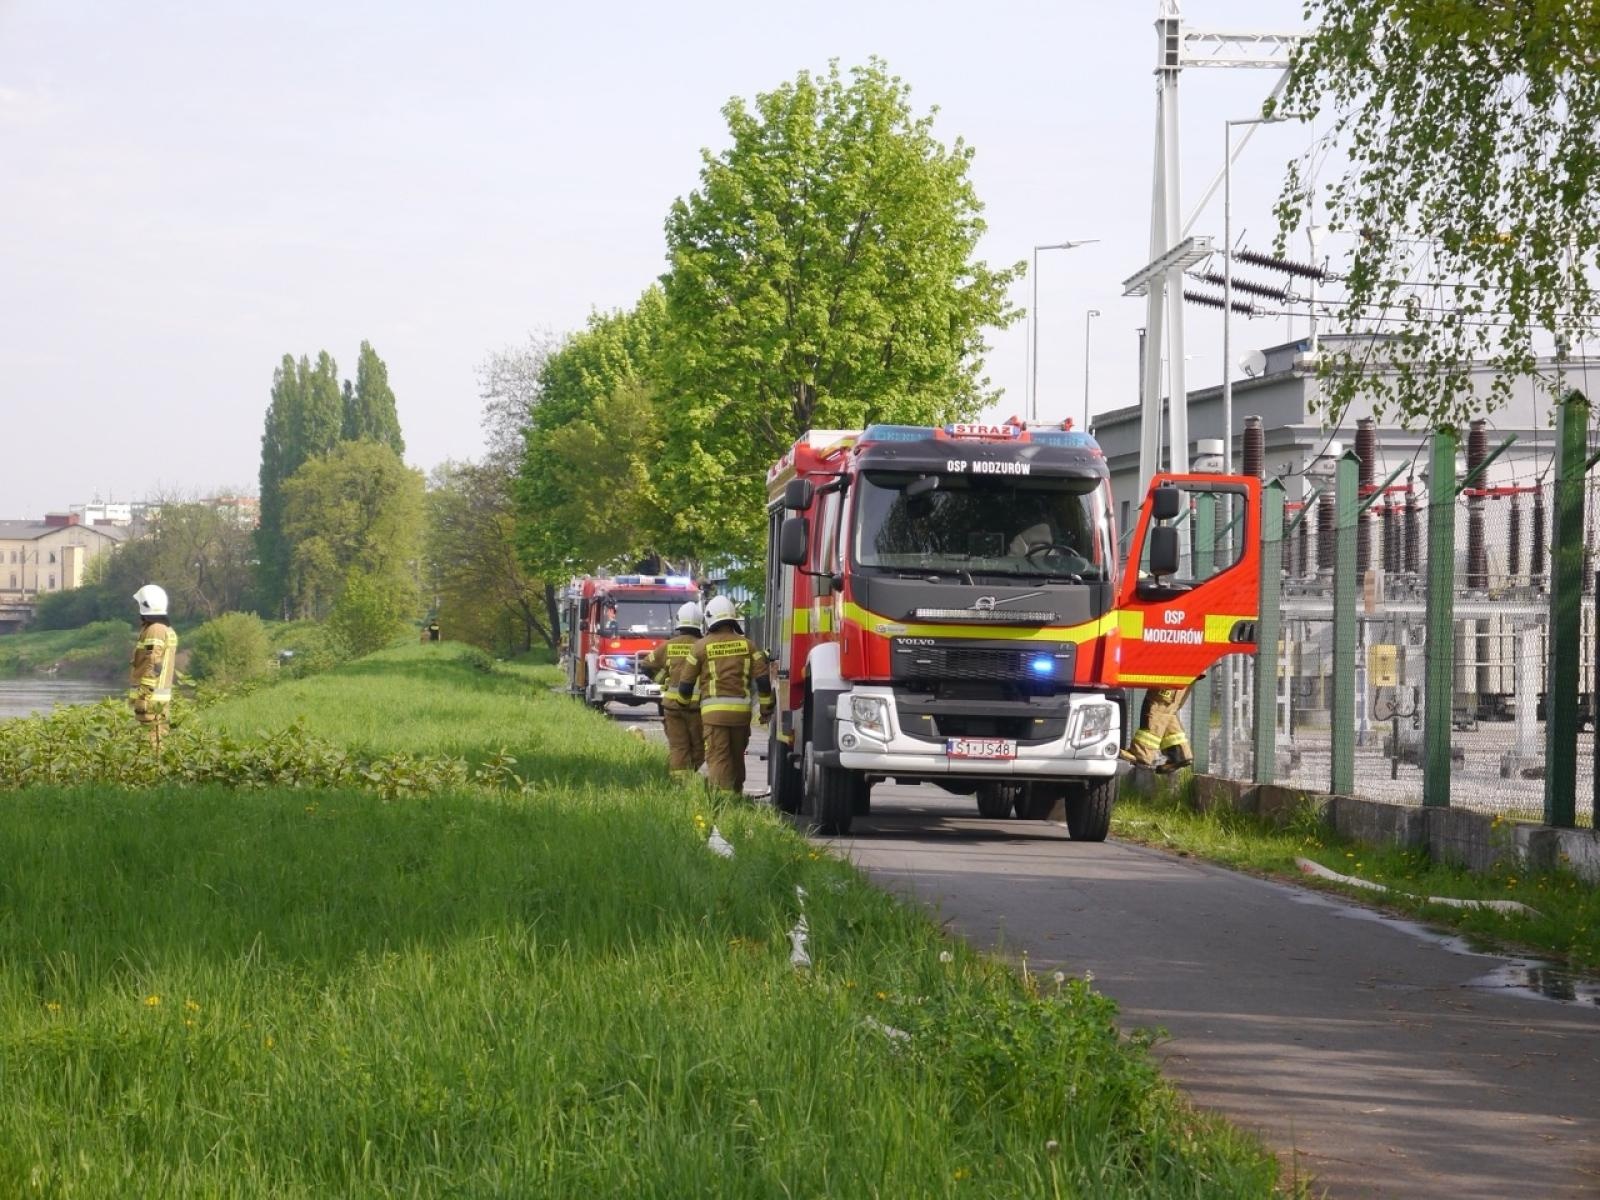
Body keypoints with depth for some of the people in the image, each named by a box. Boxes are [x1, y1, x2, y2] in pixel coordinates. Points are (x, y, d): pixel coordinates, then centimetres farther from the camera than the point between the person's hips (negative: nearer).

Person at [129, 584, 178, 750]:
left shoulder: (154, 631, -14)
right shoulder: (167, 630, 17)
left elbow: (153, 666, -21)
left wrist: (143, 693, -20)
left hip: (151, 697, -10)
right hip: (163, 695, 10)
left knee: (152, 739, -10)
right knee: (159, 737, 10)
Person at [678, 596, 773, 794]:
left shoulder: (701, 646, -1)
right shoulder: (746, 644, 6)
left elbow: (686, 682, 5)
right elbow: (763, 678, 2)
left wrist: (682, 700, 25)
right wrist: (766, 707, 11)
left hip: (714, 710, -3)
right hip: (741, 709, 3)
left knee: (718, 757, -4)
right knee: (737, 756, 16)